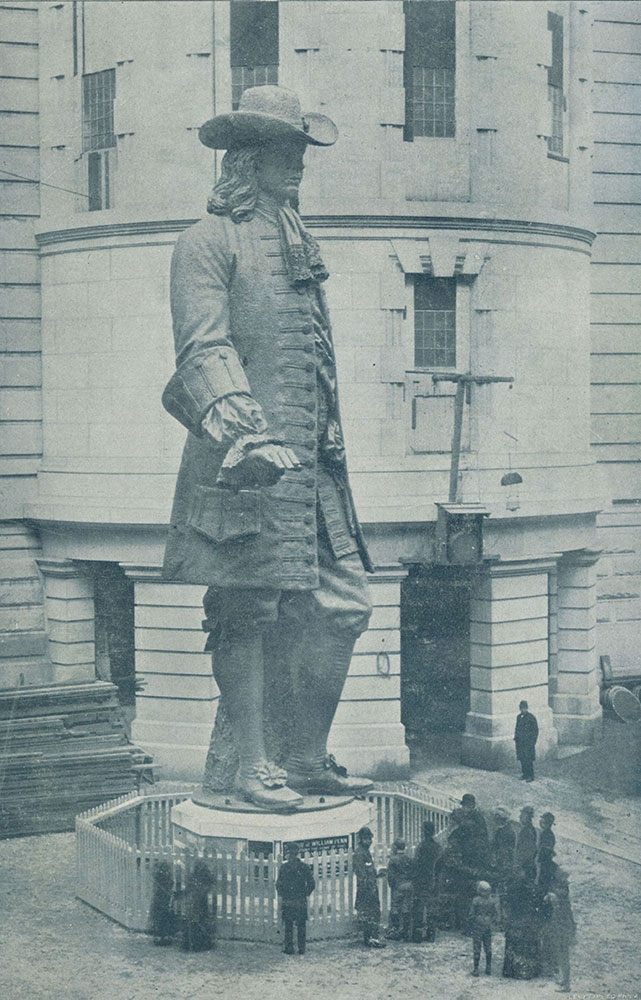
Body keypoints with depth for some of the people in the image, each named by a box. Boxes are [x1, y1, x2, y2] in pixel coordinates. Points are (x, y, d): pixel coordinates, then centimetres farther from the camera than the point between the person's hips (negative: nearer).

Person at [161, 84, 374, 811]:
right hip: (248, 462, -8)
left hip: (313, 459, 8)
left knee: (344, 606, 5)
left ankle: (306, 758, 17)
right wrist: (245, 432, -28)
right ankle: (250, 767, 6)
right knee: (251, 613, -3)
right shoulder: (209, 241, -3)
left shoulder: (296, 240, 23)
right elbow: (203, 348, -14)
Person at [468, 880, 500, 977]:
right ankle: (488, 968, 15)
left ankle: (476, 969, 1)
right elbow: (496, 914, 1)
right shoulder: (493, 901, 0)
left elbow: (472, 914, -8)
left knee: (476, 948, 1)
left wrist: (471, 925, 4)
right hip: (488, 927, 4)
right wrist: (492, 923, 12)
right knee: (488, 948, 13)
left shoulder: (476, 900, -11)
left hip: (477, 926, -3)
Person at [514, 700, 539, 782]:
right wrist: (515, 738, 13)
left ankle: (530, 776, 1)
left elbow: (535, 730, -6)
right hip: (520, 742, 6)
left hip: (528, 742, -6)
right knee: (522, 759, 7)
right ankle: (524, 774, 16)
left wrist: (533, 741, -10)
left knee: (528, 759, -5)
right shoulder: (519, 717, 10)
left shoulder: (531, 718, -8)